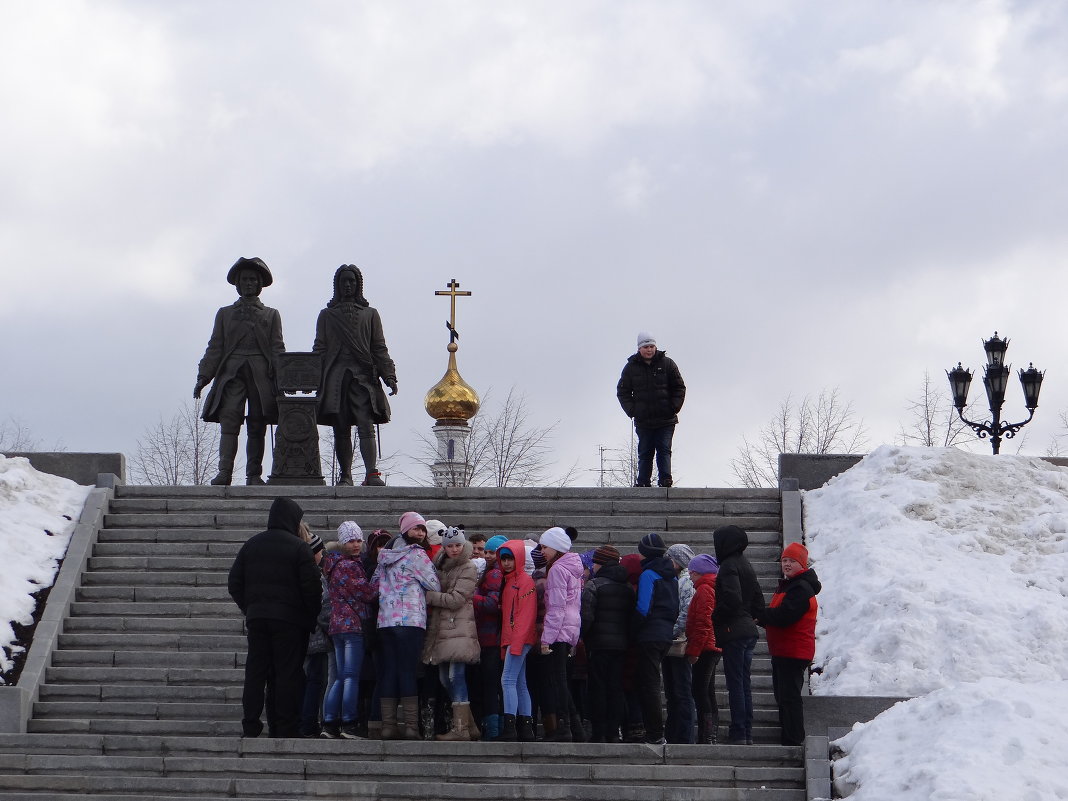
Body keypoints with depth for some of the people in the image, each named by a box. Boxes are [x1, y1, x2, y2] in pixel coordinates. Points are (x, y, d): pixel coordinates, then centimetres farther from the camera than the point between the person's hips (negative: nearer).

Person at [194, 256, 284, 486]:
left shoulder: (271, 315, 18)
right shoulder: (225, 313, 20)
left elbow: (277, 349, 10)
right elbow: (215, 348, 14)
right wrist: (203, 377, 2)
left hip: (261, 374, 0)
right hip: (231, 372, 0)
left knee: (257, 426, -2)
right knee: (229, 422, -14)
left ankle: (254, 474, 1)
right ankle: (225, 472, -21)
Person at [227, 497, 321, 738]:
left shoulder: (251, 544, 10)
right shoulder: (299, 547, -6)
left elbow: (234, 583, 12)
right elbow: (311, 587, -11)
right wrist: (312, 617, 1)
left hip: (256, 618, 5)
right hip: (290, 619, -4)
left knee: (255, 672, 8)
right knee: (288, 673, -1)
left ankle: (250, 725, 4)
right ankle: (286, 728, -2)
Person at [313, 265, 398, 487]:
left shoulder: (370, 314, 16)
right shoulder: (327, 315, 18)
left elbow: (379, 349, 11)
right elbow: (319, 349, 13)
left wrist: (389, 376, -1)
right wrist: (312, 378, 2)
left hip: (363, 376, -1)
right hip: (335, 377, 2)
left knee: (366, 425, -16)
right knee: (341, 430, -1)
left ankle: (371, 474, -27)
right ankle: (345, 476, 1)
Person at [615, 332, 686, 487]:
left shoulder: (667, 364, 3)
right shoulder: (631, 367, 5)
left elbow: (679, 387, 8)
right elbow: (622, 391, 10)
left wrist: (674, 407, -4)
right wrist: (631, 410, -3)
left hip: (666, 420, -1)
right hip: (643, 421, 1)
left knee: (664, 450, -6)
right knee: (644, 453, 3)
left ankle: (665, 480, -9)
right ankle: (643, 482, 7)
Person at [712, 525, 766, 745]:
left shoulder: (729, 566, -11)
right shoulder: (746, 565, 17)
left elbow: (732, 598, -24)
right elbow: (758, 604, 19)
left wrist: (715, 618, -12)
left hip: (733, 632, -9)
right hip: (749, 631, 9)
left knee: (735, 683, -7)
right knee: (744, 683, 11)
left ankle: (738, 734, -8)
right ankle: (746, 733, 13)